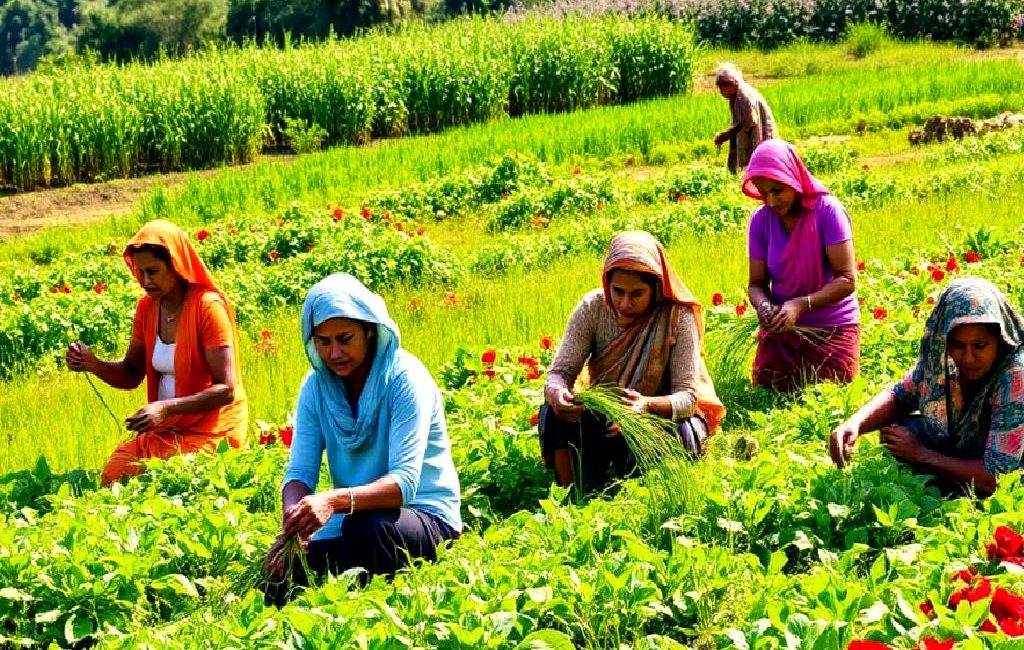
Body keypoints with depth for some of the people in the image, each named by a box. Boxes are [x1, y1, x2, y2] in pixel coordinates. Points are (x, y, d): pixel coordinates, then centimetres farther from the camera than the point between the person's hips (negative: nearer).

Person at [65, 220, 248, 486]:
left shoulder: (208, 307, -17)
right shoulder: (147, 307, 3)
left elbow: (226, 390, -21)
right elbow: (131, 375, 11)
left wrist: (166, 407, -32)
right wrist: (93, 364, -10)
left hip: (209, 430, -6)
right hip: (165, 428, 6)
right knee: (114, 473, -12)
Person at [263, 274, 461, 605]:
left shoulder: (404, 378, -17)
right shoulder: (317, 386, 0)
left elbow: (404, 481, -27)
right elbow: (300, 472, -6)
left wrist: (335, 501, -45)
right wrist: (292, 524, -29)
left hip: (425, 514, -5)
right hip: (350, 519, 5)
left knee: (365, 527, -36)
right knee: (282, 584, -18)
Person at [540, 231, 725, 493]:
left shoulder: (678, 318, -18)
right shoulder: (592, 308, -12)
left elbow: (687, 396, -23)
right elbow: (559, 372, -13)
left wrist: (647, 404, -45)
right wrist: (557, 393, -39)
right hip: (602, 417, 2)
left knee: (681, 434, -36)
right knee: (554, 414, -27)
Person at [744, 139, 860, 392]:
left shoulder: (827, 211, -15)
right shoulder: (761, 220, -4)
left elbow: (847, 279, -18)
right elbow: (756, 283, 1)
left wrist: (801, 305, -30)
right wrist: (763, 304, -23)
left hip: (832, 331, -3)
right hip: (781, 329, 3)